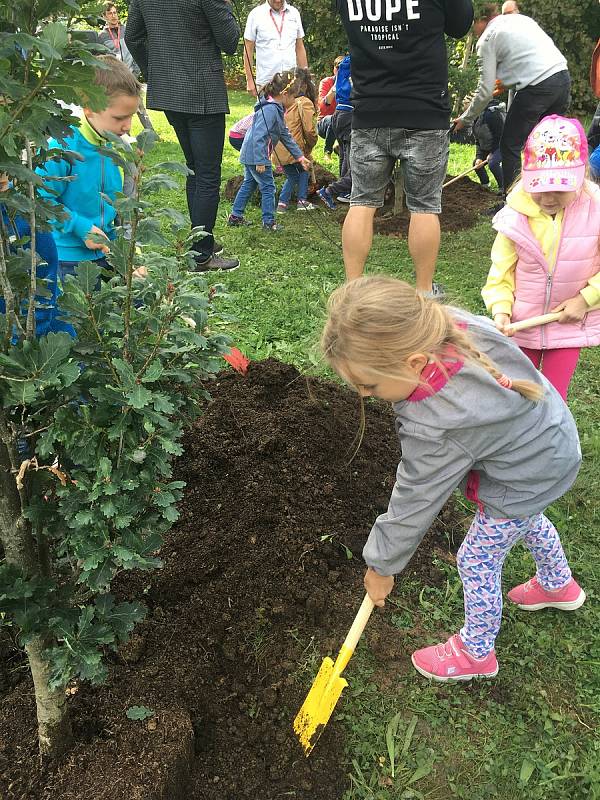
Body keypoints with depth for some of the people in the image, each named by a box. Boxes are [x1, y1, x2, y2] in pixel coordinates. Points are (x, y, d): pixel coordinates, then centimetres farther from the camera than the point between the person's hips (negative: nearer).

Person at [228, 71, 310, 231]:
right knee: (268, 187, -2)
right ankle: (269, 222, 6)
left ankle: (235, 216, 26)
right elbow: (259, 136, -27)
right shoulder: (270, 110, -21)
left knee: (249, 184, 18)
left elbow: (285, 135, 17)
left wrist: (300, 156, 17)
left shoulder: (277, 110, 12)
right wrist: (260, 161, -28)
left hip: (249, 155, 10)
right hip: (256, 156, -10)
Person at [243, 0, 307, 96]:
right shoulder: (256, 14, 2)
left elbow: (300, 48, 15)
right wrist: (249, 79, -3)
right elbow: (248, 49, 3)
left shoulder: (294, 13, 10)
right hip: (266, 82, -2)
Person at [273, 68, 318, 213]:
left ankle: (283, 202, 15)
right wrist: (310, 146, 5)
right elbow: (309, 130, -13)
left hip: (279, 150, 5)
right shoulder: (305, 103, -8)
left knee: (292, 176, 27)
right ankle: (302, 201, 21)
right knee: (304, 170, 25)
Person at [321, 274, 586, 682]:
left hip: (524, 481, -9)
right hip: (545, 441, 9)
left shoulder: (437, 427, -42)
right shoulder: (450, 323, -23)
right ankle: (559, 585, 63)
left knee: (477, 563, 10)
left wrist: (381, 565, -9)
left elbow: (414, 505, -27)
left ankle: (477, 652, 35)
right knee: (527, 520, 35)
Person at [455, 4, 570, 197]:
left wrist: (465, 119, 11)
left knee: (510, 147, 5)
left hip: (537, 87, -8)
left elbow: (486, 91, -3)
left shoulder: (487, 40, 1)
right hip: (563, 77, 8)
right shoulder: (521, 18, 22)